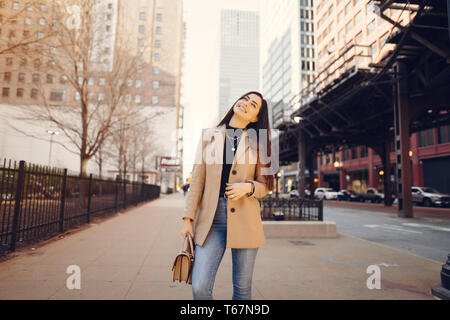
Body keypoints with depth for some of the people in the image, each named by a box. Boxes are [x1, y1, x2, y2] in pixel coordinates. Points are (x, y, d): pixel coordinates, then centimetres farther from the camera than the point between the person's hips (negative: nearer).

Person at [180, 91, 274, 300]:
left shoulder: (256, 142, 7)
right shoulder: (209, 136, 10)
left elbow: (265, 185, 9)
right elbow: (197, 180, 7)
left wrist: (248, 187, -13)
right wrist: (188, 218, 2)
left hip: (244, 220, 0)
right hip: (211, 219, 1)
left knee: (242, 290, 7)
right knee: (200, 288, -6)